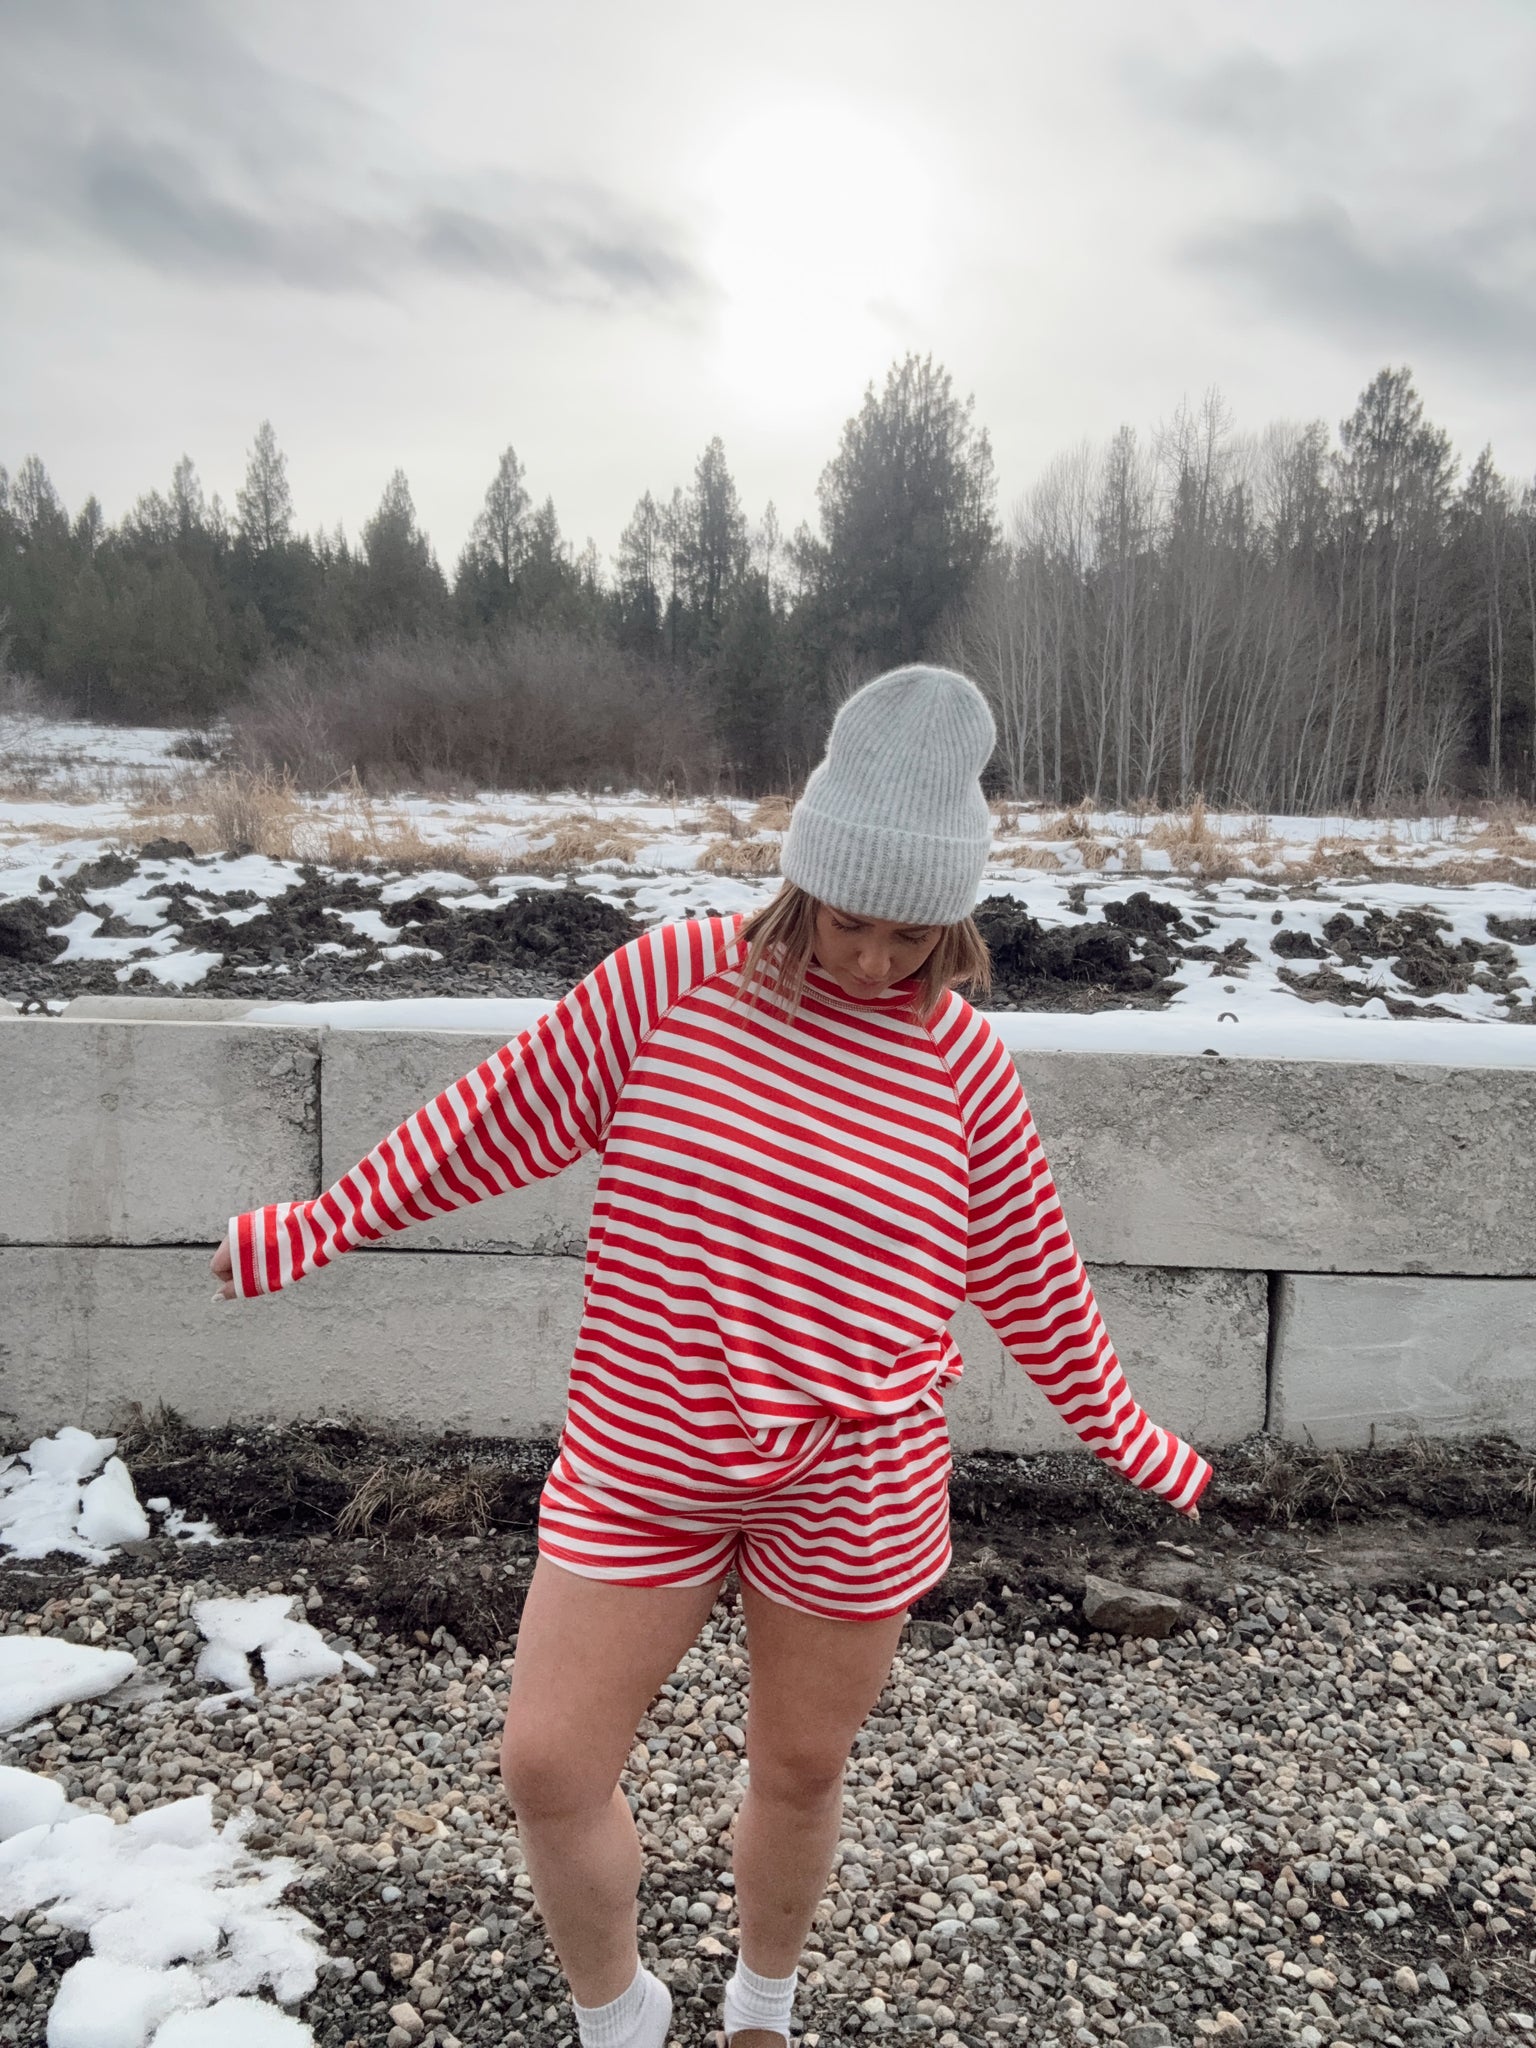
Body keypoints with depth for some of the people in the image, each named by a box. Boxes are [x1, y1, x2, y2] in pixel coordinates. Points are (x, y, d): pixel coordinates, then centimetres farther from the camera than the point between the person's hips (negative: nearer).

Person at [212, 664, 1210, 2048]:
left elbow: (1028, 1273, 5)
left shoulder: (959, 1058, -7)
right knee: (549, 1765, 5)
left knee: (801, 1770, 18)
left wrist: (1123, 1435, 13)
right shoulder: (672, 978, -10)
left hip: (850, 1484, 0)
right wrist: (326, 1224, 4)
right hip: (640, 1465, 0)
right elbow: (501, 1116, 0)